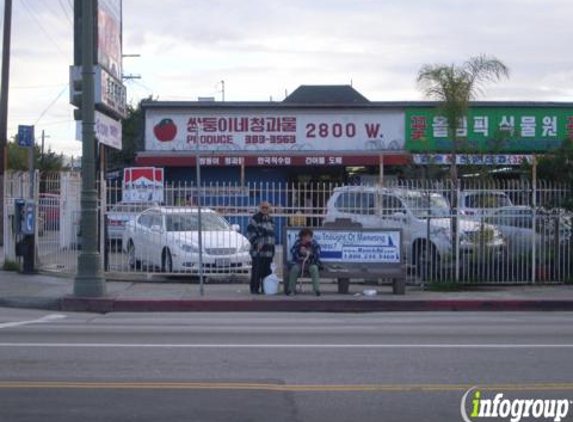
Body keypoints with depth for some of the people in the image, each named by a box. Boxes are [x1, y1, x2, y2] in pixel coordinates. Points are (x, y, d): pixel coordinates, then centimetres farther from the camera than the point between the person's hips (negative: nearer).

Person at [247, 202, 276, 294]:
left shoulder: (270, 219, 19)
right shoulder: (256, 218, -7)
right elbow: (250, 231, -13)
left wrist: (273, 242, 20)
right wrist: (256, 242, -18)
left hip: (269, 250, 8)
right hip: (258, 250, -7)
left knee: (267, 270, 9)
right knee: (257, 270, -8)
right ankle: (255, 289, -3)